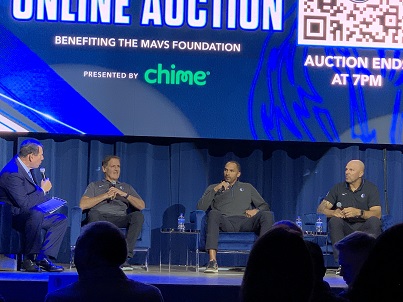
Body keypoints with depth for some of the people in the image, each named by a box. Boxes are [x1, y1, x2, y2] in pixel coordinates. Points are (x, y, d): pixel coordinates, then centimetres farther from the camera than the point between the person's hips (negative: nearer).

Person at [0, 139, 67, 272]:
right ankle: (29, 259, -27)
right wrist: (43, 190, -16)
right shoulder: (12, 173, -24)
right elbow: (24, 203, -29)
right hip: (14, 215, -11)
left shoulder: (24, 167, 8)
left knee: (61, 220, 7)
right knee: (35, 215, -40)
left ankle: (43, 257, -5)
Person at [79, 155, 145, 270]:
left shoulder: (127, 187, 30)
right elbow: (83, 205, 5)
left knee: (138, 216, -31)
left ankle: (125, 256, -36)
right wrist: (105, 196, 0)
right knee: (93, 214, -38)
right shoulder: (94, 186, 24)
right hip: (100, 218, -2)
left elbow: (141, 205, 14)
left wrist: (124, 194, 1)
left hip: (120, 219, 2)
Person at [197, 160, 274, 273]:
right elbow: (201, 207, 10)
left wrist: (256, 210, 1)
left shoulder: (247, 187, 30)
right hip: (226, 222, -1)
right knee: (214, 213, -37)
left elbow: (265, 206, 25)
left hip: (245, 222, 1)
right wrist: (215, 190, 0)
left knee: (267, 215, -28)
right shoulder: (213, 188, 25)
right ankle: (212, 261, -47)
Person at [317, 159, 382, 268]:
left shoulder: (371, 188, 3)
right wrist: (333, 212, -25)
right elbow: (321, 209, -1)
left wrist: (359, 212, -31)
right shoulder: (338, 188, 8)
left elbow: (377, 214, -11)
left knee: (374, 221, -32)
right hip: (344, 228, 1)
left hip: (364, 228, -1)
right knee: (334, 221, -30)